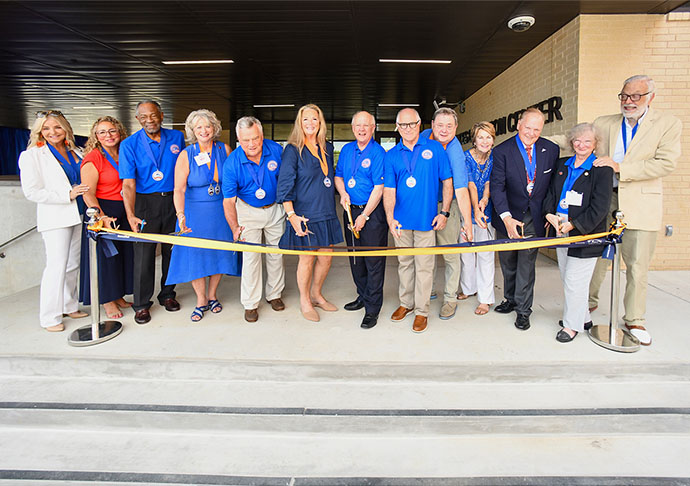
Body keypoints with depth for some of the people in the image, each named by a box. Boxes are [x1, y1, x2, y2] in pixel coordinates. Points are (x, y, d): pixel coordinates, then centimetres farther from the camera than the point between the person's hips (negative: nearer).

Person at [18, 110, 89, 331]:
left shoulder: (75, 153, 12)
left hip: (78, 216, 6)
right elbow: (32, 192, -10)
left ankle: (69, 306, 24)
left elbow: (84, 182, 23)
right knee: (57, 266, -7)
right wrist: (68, 195, -17)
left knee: (73, 264, 11)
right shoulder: (31, 156, -3)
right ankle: (50, 317, 3)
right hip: (55, 218, -5)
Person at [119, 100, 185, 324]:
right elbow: (128, 184, -12)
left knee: (172, 250, 11)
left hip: (173, 200, 3)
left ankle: (167, 295, 28)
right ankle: (142, 304, 12)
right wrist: (130, 215, -23)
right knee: (144, 253, 0)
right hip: (145, 203, -3)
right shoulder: (129, 144, -5)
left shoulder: (177, 137, 3)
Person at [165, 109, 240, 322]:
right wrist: (181, 215, -27)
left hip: (220, 210, 2)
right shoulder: (186, 155, -7)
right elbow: (179, 189, -14)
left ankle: (212, 295, 28)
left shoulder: (224, 150, -1)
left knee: (219, 252, 8)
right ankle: (201, 301, 18)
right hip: (194, 211, -2)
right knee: (195, 253, 2)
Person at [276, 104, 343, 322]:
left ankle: (316, 294, 34)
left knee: (326, 256, 11)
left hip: (326, 213, 6)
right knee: (307, 259, 5)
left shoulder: (327, 148, 10)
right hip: (304, 214, -5)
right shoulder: (293, 150, -7)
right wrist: (291, 215, -20)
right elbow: (284, 185, -12)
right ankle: (304, 301, 25)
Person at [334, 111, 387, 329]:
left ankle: (372, 309, 8)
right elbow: (338, 176, 19)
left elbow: (378, 188, -15)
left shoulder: (378, 153, -10)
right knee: (355, 259, 16)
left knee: (374, 262, -1)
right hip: (350, 211, 7)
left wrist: (364, 216, -15)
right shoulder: (347, 150, 9)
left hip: (372, 213, -7)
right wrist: (343, 193, -2)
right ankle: (362, 296, 34)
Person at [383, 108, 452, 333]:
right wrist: (390, 218, -15)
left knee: (424, 266, 3)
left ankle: (421, 310, 16)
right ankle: (406, 302, 32)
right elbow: (389, 190, -2)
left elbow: (447, 182, 3)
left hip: (426, 219, -2)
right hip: (401, 220, 3)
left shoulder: (434, 148, 0)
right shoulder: (391, 155, 4)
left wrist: (444, 212, -4)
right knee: (404, 263, 15)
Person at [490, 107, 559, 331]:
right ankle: (510, 299, 34)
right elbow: (497, 186, -16)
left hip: (534, 218, 0)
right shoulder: (502, 151, -10)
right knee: (508, 262, 14)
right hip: (508, 216, 0)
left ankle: (523, 309, 16)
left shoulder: (551, 150, -1)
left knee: (526, 264, 3)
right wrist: (506, 217, -25)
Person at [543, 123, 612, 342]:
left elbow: (599, 207, -12)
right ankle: (583, 317, 31)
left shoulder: (602, 169, -7)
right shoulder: (561, 164, 12)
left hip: (585, 233, -6)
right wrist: (550, 213, -5)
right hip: (561, 231, 6)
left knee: (574, 280, -3)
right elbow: (550, 192, 13)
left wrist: (574, 224, -16)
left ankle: (572, 325, 13)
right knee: (567, 278, 14)